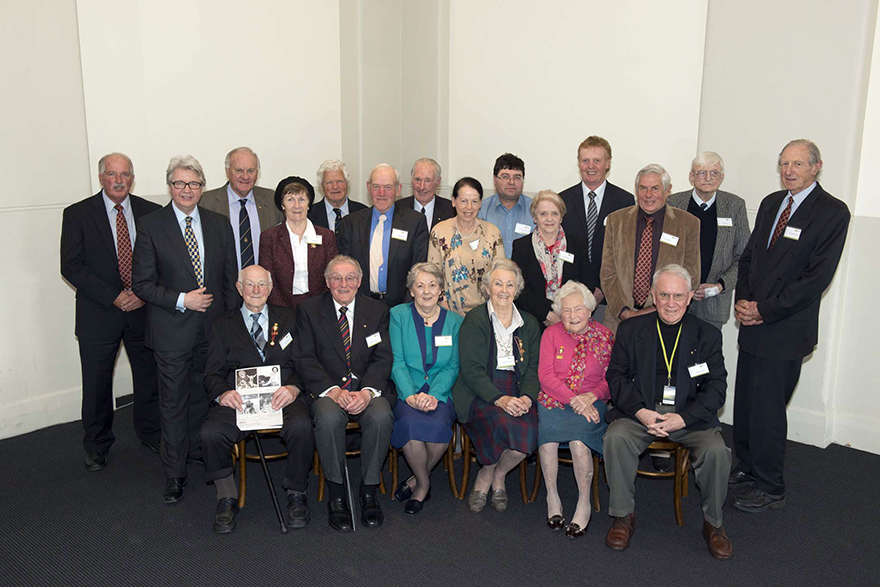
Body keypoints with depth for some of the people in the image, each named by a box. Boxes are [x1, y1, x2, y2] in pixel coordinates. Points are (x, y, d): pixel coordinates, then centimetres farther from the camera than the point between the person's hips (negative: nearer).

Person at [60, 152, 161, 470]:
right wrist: (113, 296, -16)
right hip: (98, 313, -2)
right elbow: (71, 266, -8)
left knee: (149, 375, 11)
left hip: (144, 309, 2)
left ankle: (150, 432, 32)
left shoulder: (151, 212, 4)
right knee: (96, 382, 8)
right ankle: (97, 445, 27)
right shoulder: (77, 214, -2)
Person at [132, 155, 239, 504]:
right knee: (173, 402, 4)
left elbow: (230, 279, 8)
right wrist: (181, 300, -17)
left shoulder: (219, 225, 6)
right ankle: (174, 473, 17)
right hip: (172, 330, -3)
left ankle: (198, 450, 37)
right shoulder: (151, 226, -4)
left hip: (213, 327, 3)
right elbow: (142, 283, -6)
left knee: (203, 395, 16)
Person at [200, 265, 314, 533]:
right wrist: (222, 393, -13)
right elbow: (212, 373, 11)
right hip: (239, 400, 1)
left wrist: (293, 388, -13)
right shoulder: (222, 324, 18)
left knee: (301, 426, -33)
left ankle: (296, 494, -8)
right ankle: (227, 497, -3)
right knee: (210, 433, -29)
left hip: (282, 398, 0)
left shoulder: (288, 318, 18)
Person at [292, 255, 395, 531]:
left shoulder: (377, 311, 9)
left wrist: (367, 392, -18)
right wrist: (334, 390, -18)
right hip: (327, 390, -1)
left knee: (380, 416, -31)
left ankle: (369, 492, -12)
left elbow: (383, 359, 1)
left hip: (368, 389, 1)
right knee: (328, 417, -33)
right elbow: (304, 359, -3)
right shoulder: (308, 310, 5)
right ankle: (336, 495, -15)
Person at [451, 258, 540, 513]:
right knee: (503, 423, -33)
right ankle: (487, 477, 0)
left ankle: (496, 475, 5)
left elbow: (534, 367, 10)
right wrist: (499, 398, -22)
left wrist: (526, 397, -11)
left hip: (517, 394, 4)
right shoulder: (474, 320, 0)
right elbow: (471, 369, -9)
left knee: (529, 431, -26)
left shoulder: (529, 323, 14)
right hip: (480, 394, -4)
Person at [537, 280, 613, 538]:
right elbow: (545, 375, -3)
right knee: (547, 431, -30)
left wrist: (592, 396, -12)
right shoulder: (551, 334, 6)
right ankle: (552, 496, -9)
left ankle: (584, 502, -10)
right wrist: (573, 400, -15)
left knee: (578, 438, -30)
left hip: (590, 403, 0)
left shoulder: (605, 336, 7)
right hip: (552, 401, 1)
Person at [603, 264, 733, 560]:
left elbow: (716, 387, 1)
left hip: (690, 415, 0)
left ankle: (713, 523, 1)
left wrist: (683, 418, -14)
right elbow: (616, 376, 3)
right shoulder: (631, 329, 6)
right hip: (640, 411, 0)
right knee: (616, 437, -28)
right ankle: (623, 515, -8)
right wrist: (641, 412, -14)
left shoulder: (707, 334, 6)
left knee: (716, 450, -26)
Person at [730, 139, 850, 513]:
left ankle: (770, 488, 13)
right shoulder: (771, 203, 12)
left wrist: (764, 310, -14)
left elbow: (817, 277, -15)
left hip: (786, 328, -6)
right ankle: (746, 469, 30)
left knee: (767, 408, -2)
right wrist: (743, 301, -1)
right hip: (753, 322, 6)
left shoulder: (833, 213, -9)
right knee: (745, 402, 13)